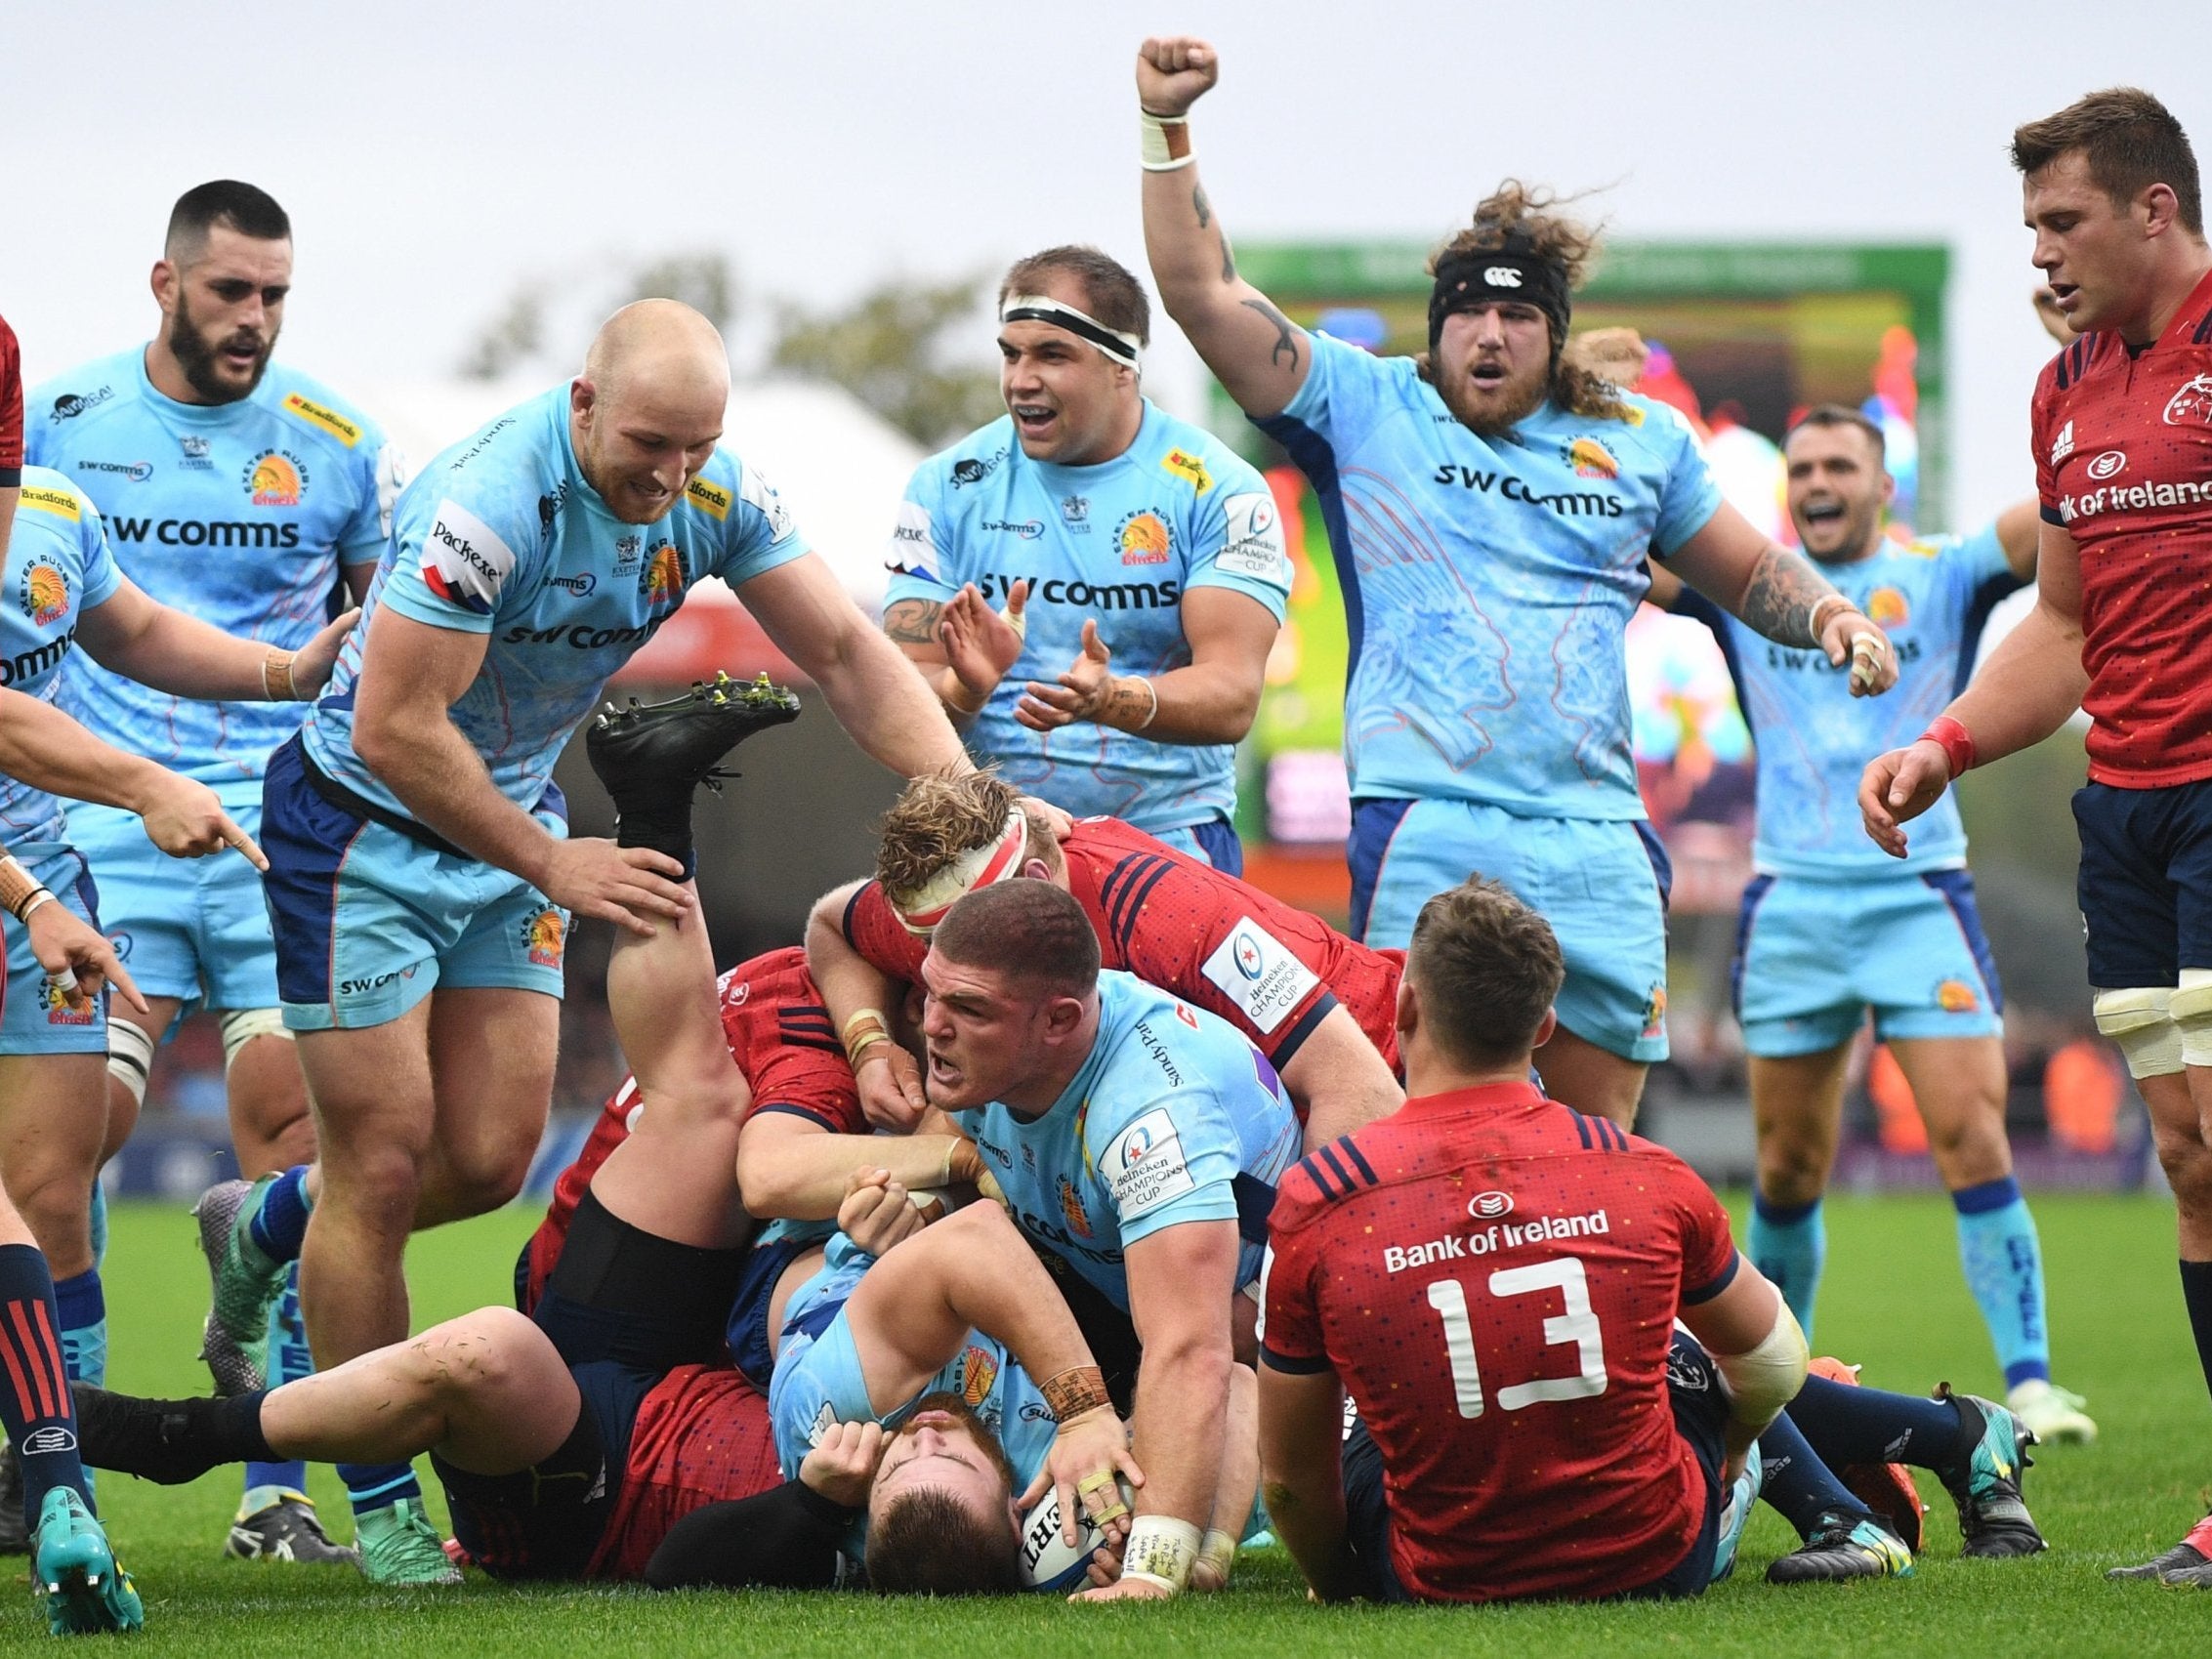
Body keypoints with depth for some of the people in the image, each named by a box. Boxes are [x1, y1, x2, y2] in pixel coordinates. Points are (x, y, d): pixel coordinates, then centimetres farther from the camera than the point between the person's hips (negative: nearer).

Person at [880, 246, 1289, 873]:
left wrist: (1110, 700, -27)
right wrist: (968, 688, -20)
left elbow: (1231, 698, -8)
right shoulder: (948, 487, 7)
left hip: (1169, 836, -1)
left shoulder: (1217, 490, 1)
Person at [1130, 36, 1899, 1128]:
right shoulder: (1362, 408, 9)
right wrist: (1168, 126, -4)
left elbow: (1748, 571, 31)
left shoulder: (1640, 440, 18)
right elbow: (1204, 294, 4)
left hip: (1600, 850, 4)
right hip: (1426, 826, -4)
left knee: (1599, 1138, 2)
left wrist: (1833, 617, 11)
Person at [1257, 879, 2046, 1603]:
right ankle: (1962, 1437, 46)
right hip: (1662, 1563, 1)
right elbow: (1771, 1356, 8)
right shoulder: (1646, 1179, -9)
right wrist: (1718, 1457, 30)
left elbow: (1292, 1481, -4)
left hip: (1441, 1583, -1)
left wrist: (1334, 1586, 17)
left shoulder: (1312, 1204, -13)